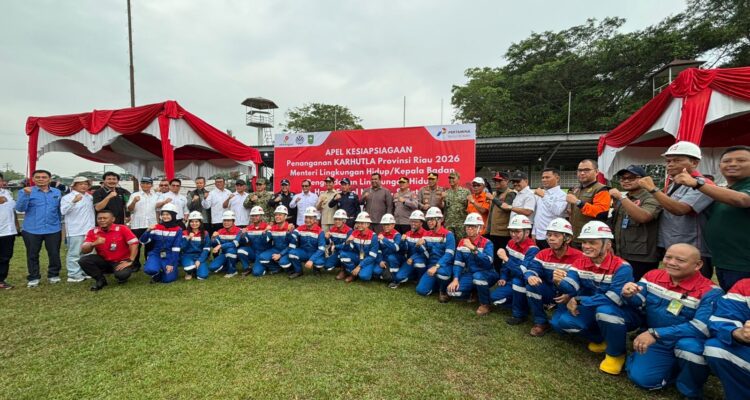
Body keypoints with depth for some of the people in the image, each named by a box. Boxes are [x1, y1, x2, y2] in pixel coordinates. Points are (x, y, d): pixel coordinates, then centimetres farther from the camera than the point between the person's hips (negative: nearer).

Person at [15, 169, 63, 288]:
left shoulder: (57, 192, 8)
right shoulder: (26, 191, -1)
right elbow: (20, 208, -14)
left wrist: (61, 224, 15)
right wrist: (26, 194, -27)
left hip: (53, 229, 2)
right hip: (32, 230, -1)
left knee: (54, 254, 7)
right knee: (32, 255, 8)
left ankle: (54, 275, 21)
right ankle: (33, 278, 20)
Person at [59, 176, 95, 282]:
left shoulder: (89, 197, 15)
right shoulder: (67, 197, -6)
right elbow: (63, 211, -20)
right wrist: (74, 201, -31)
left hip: (89, 230, 7)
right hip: (75, 231, -7)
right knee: (74, 253, -3)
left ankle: (85, 272, 23)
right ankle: (74, 275, 2)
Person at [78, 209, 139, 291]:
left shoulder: (122, 229, -15)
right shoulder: (93, 232, -4)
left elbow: (134, 244, -20)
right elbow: (83, 251, -6)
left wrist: (129, 261, -24)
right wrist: (94, 244, -28)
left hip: (121, 261, -4)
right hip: (103, 261, 4)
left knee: (122, 274, -33)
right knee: (83, 260, -19)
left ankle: (121, 278, 9)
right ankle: (100, 280, 1)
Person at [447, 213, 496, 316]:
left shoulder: (486, 243, -17)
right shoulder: (462, 242, -1)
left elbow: (488, 262, -33)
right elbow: (458, 263, 0)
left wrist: (473, 248, -39)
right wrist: (455, 279, -13)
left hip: (487, 275, -5)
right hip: (470, 274, 5)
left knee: (478, 276, -40)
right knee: (452, 291, -17)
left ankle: (485, 304, -12)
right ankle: (474, 293, 15)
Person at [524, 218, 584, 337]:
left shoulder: (578, 256, -15)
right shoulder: (543, 254, -4)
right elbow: (531, 269, -15)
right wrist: (530, 276, -41)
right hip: (550, 292, 3)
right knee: (532, 285, -26)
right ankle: (541, 322, -9)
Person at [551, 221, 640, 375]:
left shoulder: (621, 267, -21)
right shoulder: (581, 263, -6)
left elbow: (613, 299, -30)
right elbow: (571, 287, -21)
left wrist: (578, 301, -26)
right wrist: (561, 282, -45)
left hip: (622, 314, -5)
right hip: (592, 311, 5)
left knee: (605, 310, -38)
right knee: (560, 320, -16)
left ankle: (616, 354, -9)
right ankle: (601, 339, 12)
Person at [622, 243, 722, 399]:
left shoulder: (710, 292, -18)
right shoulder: (653, 276, -5)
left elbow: (701, 328, -26)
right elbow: (639, 303, 0)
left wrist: (655, 333, -32)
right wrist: (629, 296, -25)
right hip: (657, 344, 3)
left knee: (689, 345, -36)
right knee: (640, 378, -9)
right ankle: (675, 368, 21)